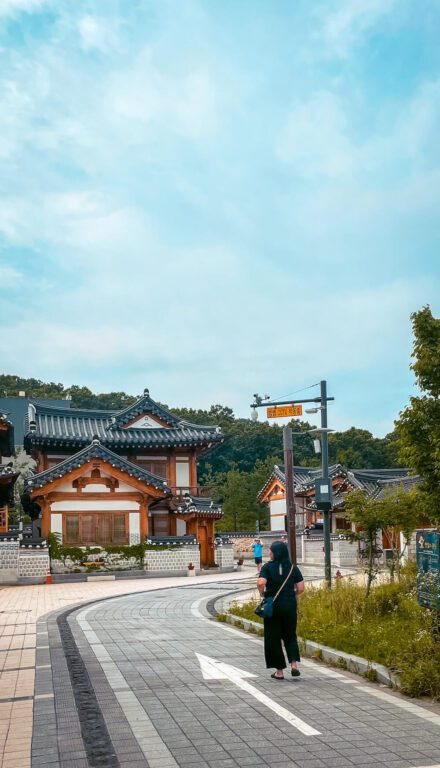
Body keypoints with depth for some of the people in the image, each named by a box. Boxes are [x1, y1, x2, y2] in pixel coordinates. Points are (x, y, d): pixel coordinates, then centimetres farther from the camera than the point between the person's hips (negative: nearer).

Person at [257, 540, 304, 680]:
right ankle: (294, 664, 0)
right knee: (290, 635, 18)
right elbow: (301, 588, -4)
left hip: (272, 606, -2)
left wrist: (262, 594, -5)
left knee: (274, 637, 9)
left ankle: (279, 671, 11)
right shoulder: (293, 568, -1)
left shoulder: (268, 567, -9)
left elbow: (261, 583, -25)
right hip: (290, 606, 2)